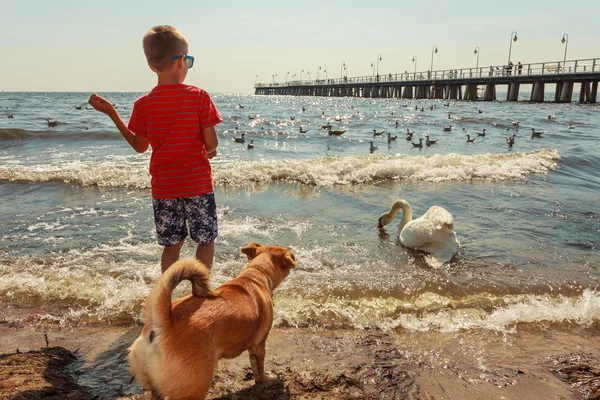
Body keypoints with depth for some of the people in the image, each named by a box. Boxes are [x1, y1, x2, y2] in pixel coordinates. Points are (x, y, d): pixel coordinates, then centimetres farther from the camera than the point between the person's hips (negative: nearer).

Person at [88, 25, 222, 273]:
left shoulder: (143, 105, -4)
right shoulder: (199, 97, -10)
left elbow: (140, 146, 6)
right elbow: (211, 143, -12)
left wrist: (111, 113, 13)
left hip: (163, 188, 3)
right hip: (198, 184, -2)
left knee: (172, 245, 14)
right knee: (206, 240, 14)